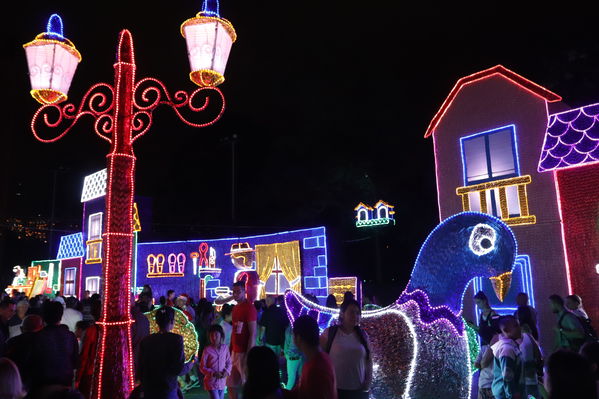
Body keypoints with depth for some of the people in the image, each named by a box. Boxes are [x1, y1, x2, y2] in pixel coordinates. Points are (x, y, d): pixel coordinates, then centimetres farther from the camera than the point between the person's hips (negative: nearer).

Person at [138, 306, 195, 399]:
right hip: (168, 391, -4)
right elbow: (179, 369, -15)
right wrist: (190, 364, 5)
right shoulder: (176, 339, -12)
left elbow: (140, 370, 5)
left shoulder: (145, 341, 0)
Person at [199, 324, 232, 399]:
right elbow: (202, 367, -8)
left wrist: (226, 371, -12)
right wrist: (213, 373, -19)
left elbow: (229, 363, 8)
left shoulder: (225, 348, -2)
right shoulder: (207, 350, -12)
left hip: (222, 382, 4)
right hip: (211, 382, -4)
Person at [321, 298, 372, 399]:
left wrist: (367, 384, 4)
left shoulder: (363, 335, 3)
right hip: (334, 389, -3)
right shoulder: (329, 333, -7)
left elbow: (368, 361, 10)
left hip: (358, 390, 3)